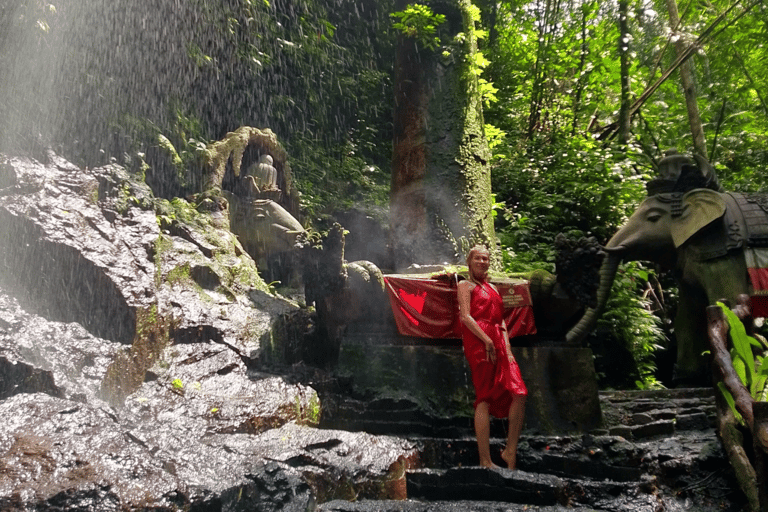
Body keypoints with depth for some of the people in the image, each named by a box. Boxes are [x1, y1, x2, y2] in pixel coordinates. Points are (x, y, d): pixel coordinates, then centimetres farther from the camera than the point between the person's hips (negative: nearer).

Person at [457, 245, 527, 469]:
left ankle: (510, 451, 5)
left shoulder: (493, 288, 27)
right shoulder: (466, 285, 7)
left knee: (519, 394, -7)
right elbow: (465, 316, -7)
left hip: (498, 344, 7)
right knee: (485, 399, -8)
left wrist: (508, 349, 7)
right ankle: (485, 461, -4)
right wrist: (487, 341, -16)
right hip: (478, 343, -7)